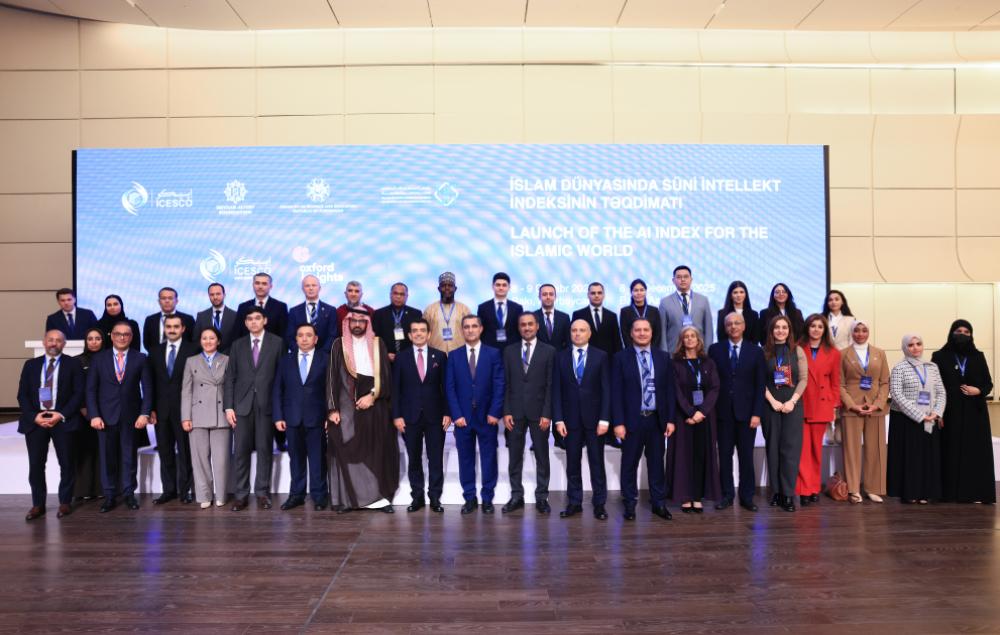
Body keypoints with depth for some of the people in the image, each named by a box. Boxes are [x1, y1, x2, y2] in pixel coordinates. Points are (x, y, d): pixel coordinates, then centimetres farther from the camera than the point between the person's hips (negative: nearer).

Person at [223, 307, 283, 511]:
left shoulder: (277, 343, 5)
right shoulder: (238, 345, 13)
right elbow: (230, 377, 9)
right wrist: (228, 406, 0)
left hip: (267, 404, -2)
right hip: (242, 404, 2)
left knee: (265, 449, 3)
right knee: (241, 450, 0)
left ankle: (262, 492, 11)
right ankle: (241, 494, 7)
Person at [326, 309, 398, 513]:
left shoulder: (378, 344, 9)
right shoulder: (339, 345, 7)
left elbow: (386, 374, 4)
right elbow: (332, 377, 3)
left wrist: (372, 395, -10)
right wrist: (332, 408, -5)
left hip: (375, 405, 1)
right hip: (346, 406, -1)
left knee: (377, 450, 0)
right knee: (347, 451, -3)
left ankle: (381, 497, 5)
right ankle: (347, 498, 3)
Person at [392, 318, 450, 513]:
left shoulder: (440, 356, 4)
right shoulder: (401, 358, 4)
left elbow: (445, 387, 4)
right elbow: (396, 389, 2)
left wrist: (447, 413, -3)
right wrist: (397, 415, -4)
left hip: (435, 416, 0)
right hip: (410, 416, 0)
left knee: (436, 459, 2)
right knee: (414, 459, 6)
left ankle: (435, 497, 11)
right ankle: (417, 496, 16)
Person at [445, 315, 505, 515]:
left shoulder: (493, 354, 3)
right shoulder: (454, 356, 6)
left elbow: (499, 385, -1)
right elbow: (450, 388, 2)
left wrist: (494, 412, -9)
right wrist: (456, 414, -7)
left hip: (487, 416, -1)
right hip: (462, 416, 1)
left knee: (489, 458, 4)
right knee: (465, 458, 6)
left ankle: (487, 498, 14)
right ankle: (470, 498, 16)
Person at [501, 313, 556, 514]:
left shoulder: (549, 351, 1)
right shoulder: (509, 351, 8)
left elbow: (550, 385, -3)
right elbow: (506, 384, 6)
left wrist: (547, 414, -9)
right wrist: (506, 412, -2)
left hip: (539, 411, -2)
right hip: (515, 412, 2)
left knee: (542, 456, 5)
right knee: (514, 456, 6)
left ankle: (541, 497, 15)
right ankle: (516, 496, 16)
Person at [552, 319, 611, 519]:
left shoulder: (601, 356, 2)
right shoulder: (561, 357, 5)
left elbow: (606, 389, -2)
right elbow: (556, 390, 3)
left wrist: (604, 419, -9)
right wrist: (559, 419, -4)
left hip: (594, 418, -1)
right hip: (571, 418, 1)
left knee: (597, 463, 4)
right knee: (572, 464, 6)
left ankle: (599, 504, 12)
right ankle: (574, 503, 15)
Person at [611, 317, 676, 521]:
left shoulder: (663, 357, 7)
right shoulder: (621, 358, -2)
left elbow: (670, 390, 7)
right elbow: (616, 392, -5)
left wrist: (670, 419, 1)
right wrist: (618, 422, -10)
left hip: (657, 419, 2)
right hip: (632, 420, -2)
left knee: (656, 463, 11)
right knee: (629, 464, 6)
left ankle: (658, 503, 22)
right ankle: (630, 504, 18)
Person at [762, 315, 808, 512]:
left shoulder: (797, 351, 5)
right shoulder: (764, 352, 2)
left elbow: (803, 379, 1)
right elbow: (760, 381, -1)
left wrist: (792, 401, -10)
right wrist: (772, 401, -10)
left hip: (793, 404, 0)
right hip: (771, 405, 0)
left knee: (790, 448, -4)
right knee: (773, 447, 3)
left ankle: (788, 494, -2)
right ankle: (776, 491, 11)